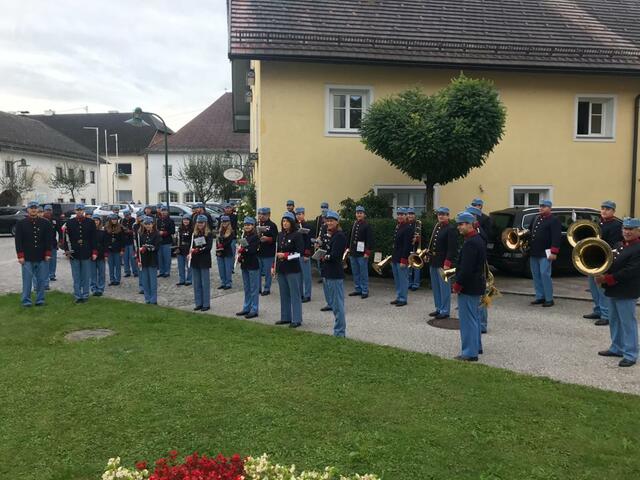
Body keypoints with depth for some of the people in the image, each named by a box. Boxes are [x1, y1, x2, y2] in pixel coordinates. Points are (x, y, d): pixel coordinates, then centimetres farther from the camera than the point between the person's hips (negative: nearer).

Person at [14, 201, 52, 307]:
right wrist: (20, 256, -7)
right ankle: (26, 300, 12)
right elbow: (18, 241, -1)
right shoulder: (21, 223, 2)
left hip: (42, 258, 1)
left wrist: (48, 254, -2)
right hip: (27, 258, -1)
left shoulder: (45, 223, 5)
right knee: (27, 280, 2)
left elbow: (48, 240, 4)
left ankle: (40, 300, 17)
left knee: (41, 280, 7)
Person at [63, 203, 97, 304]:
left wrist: (94, 252, -1)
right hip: (74, 254, 0)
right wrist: (67, 250, -5)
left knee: (86, 276, 6)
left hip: (86, 254, 0)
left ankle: (85, 295, 16)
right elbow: (66, 238, 3)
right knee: (76, 277, 5)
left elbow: (93, 238, 3)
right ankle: (77, 296, 11)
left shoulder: (90, 222, 3)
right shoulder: (70, 222, 3)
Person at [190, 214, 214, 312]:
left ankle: (206, 304, 7)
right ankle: (198, 303, 19)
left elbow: (209, 247, -13)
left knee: (205, 283, 0)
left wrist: (200, 250, -26)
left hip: (205, 261, -5)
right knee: (196, 283, 10)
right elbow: (191, 245, 11)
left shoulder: (209, 234, -4)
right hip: (195, 260, 5)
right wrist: (191, 251, -9)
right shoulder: (194, 234, 9)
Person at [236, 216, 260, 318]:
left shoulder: (255, 237, -10)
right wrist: (240, 256, -4)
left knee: (254, 288, 0)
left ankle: (254, 310, 5)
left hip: (253, 265, -8)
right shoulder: (245, 236, 13)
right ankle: (246, 308, 24)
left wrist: (243, 250, -19)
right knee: (247, 288, 15)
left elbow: (252, 250, -19)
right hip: (244, 265, 8)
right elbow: (242, 248, 13)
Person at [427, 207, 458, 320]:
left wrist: (447, 263, -21)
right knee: (435, 287, 15)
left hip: (443, 263, -8)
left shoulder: (451, 229, -11)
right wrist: (428, 254, 9)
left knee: (444, 287, 0)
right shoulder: (436, 227, 13)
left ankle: (445, 311, 9)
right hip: (433, 262, 8)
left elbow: (452, 248, -17)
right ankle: (439, 308, 27)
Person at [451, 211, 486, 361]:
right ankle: (476, 346, 31)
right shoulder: (478, 240, 11)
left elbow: (466, 268, -26)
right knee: (474, 317, 20)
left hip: (468, 287, -11)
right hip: (477, 285, 11)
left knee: (468, 320, -4)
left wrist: (457, 285, -16)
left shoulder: (470, 243, -22)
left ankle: (470, 353, 2)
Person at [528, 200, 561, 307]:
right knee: (536, 275, 10)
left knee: (545, 274, -9)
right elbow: (530, 231, 25)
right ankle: (540, 297, 19)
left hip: (545, 253, -8)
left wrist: (554, 252, -21)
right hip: (533, 253, 8)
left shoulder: (554, 221, -7)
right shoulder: (536, 218, 16)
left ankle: (549, 299, -1)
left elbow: (556, 237, -15)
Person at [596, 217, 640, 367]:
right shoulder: (619, 245, 13)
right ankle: (617, 348, 29)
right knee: (614, 321, 16)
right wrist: (601, 274, -4)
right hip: (613, 290, 8)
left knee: (627, 323, -1)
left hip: (626, 292, -8)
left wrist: (607, 279, -22)